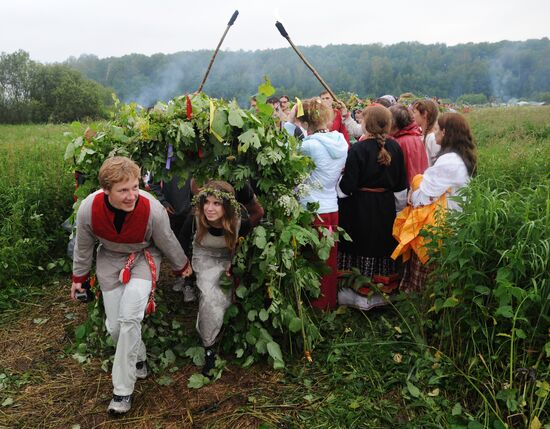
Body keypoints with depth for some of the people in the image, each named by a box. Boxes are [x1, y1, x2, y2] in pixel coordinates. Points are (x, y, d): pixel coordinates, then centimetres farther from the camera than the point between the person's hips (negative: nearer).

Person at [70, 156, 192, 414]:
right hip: (110, 260, 3)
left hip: (143, 258, -3)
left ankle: (123, 390, -4)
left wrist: (182, 266, 6)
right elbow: (83, 246, -5)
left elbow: (167, 243, -10)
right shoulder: (88, 209, -26)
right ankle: (137, 358, 36)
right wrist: (79, 277, 8)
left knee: (129, 318, -20)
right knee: (114, 326, 3)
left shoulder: (153, 209, -32)